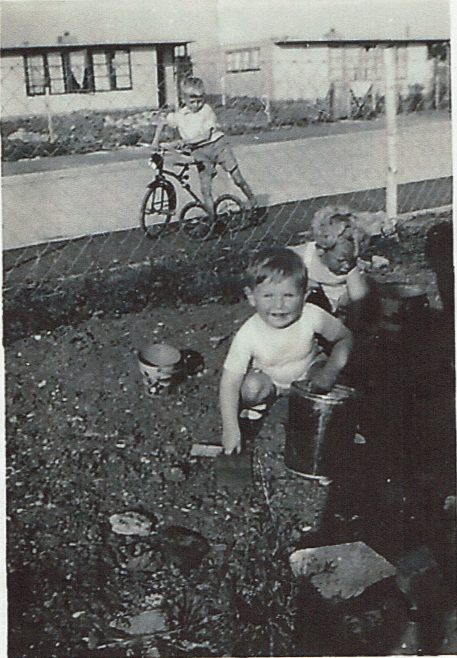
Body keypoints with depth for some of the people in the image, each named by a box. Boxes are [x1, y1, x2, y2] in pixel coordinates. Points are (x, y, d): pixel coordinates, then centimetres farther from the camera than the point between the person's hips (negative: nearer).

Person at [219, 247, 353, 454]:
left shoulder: (312, 317, -32)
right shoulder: (247, 335, -33)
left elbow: (345, 338, -12)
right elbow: (230, 382, -28)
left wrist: (330, 372, -27)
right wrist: (231, 429, -31)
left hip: (308, 370, 1)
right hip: (269, 377, -1)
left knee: (323, 382, -27)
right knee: (250, 389, -29)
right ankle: (257, 406, 6)